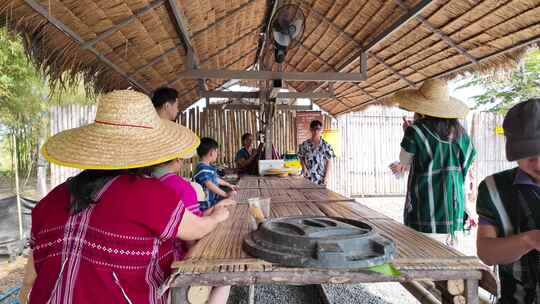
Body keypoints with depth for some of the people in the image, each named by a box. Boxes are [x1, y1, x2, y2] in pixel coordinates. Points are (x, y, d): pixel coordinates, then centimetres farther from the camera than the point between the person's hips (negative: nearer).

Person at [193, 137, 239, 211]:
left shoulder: (209, 167, 13)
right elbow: (209, 185, -30)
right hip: (207, 203, -10)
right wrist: (225, 194, -31)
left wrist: (229, 185, 36)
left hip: (213, 196, 10)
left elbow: (216, 179, 27)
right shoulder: (202, 169, -20)